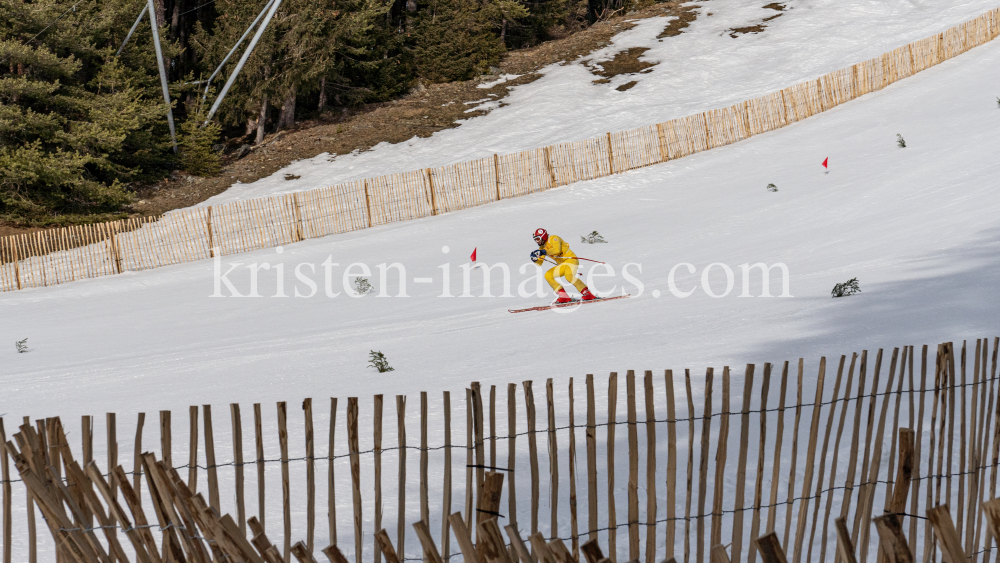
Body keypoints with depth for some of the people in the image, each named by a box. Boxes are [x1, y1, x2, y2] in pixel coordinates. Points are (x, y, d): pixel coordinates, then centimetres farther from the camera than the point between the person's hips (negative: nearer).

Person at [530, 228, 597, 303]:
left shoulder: (553, 238, -10)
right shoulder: (542, 248, 12)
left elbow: (557, 249, -30)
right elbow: (539, 263, 9)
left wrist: (544, 252, -38)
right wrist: (535, 259, -13)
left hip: (571, 259, -9)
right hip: (562, 265, 9)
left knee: (569, 276, -33)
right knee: (548, 276, -5)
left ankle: (587, 294, -27)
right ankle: (564, 297, -10)